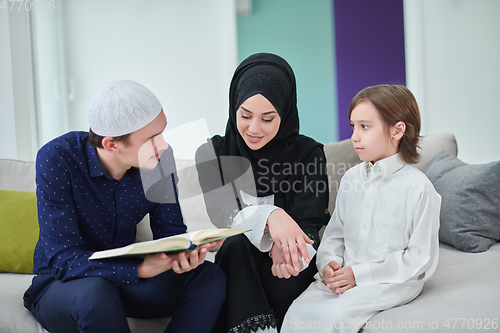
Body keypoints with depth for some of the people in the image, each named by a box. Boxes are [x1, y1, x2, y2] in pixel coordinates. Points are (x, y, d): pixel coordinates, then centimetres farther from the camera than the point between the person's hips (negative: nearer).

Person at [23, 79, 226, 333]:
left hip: (124, 278, 5)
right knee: (95, 293, -39)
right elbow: (64, 259, -28)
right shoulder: (56, 159, -24)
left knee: (209, 278, -18)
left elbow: (170, 231, -1)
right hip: (60, 284, -4)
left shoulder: (158, 160, -11)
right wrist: (140, 269, -43)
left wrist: (184, 254, -28)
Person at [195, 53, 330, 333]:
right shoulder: (212, 154, 3)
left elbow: (308, 223, -8)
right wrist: (268, 215, -35)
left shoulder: (308, 153, 0)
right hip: (238, 266, 1)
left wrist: (284, 247, -33)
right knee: (237, 245, -32)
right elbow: (222, 214, -12)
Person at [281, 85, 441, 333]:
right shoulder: (351, 178, 11)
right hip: (344, 275, 6)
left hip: (392, 281, -5)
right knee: (298, 312, -19)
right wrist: (329, 263, -5)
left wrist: (360, 274, -15)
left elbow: (421, 258, -11)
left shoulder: (419, 188, -10)